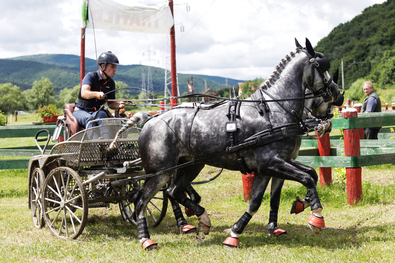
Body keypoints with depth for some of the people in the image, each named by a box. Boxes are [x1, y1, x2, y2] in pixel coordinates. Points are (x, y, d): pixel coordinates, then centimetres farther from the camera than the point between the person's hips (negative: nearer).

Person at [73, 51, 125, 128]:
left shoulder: (111, 83, 8)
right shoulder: (91, 76, -9)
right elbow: (84, 93, -26)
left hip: (98, 111, 3)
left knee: (101, 114, -33)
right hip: (81, 111, -3)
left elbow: (110, 103, 13)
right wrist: (96, 94, -47)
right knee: (90, 119, -37)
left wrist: (119, 105, -12)